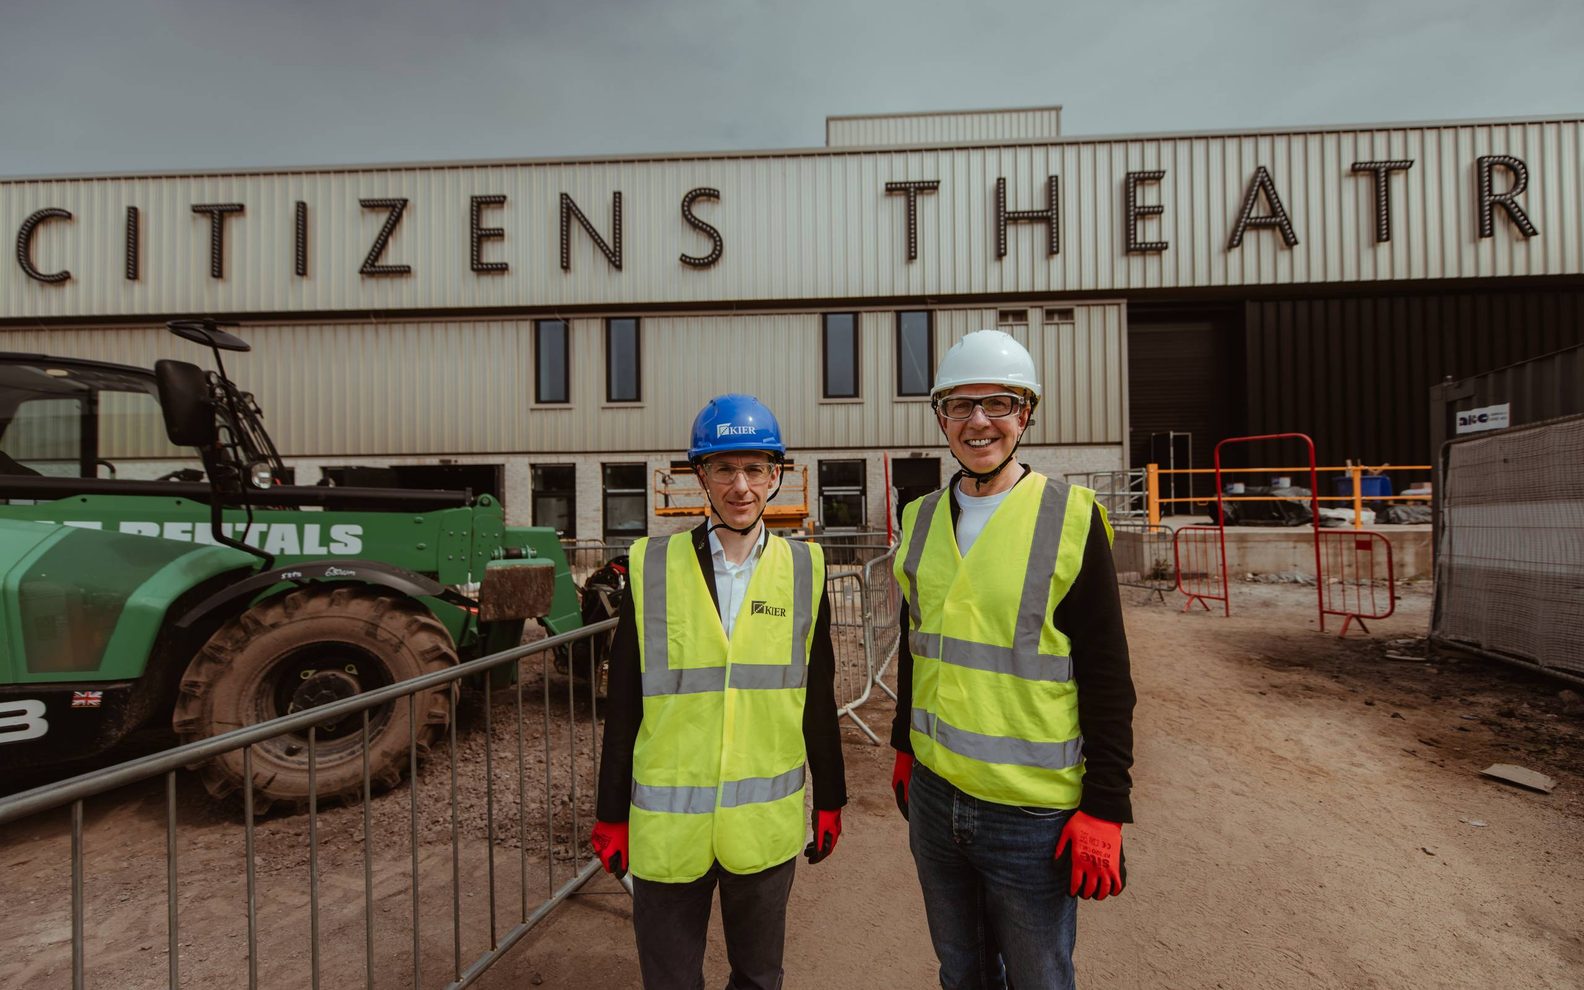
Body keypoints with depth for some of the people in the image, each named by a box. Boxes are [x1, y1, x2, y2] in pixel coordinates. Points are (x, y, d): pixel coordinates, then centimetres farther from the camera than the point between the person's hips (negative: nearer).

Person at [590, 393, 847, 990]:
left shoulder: (804, 570, -3)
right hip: (665, 826, 0)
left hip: (766, 825, 1)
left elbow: (818, 700, 3)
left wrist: (830, 802, 8)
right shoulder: (651, 567, -7)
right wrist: (611, 817, 3)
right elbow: (623, 706, -1)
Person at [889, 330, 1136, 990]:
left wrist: (1105, 809, -11)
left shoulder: (1071, 519, -13)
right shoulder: (922, 518, 2)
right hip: (934, 795, 5)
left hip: (1035, 812, -4)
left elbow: (1107, 680, -11)